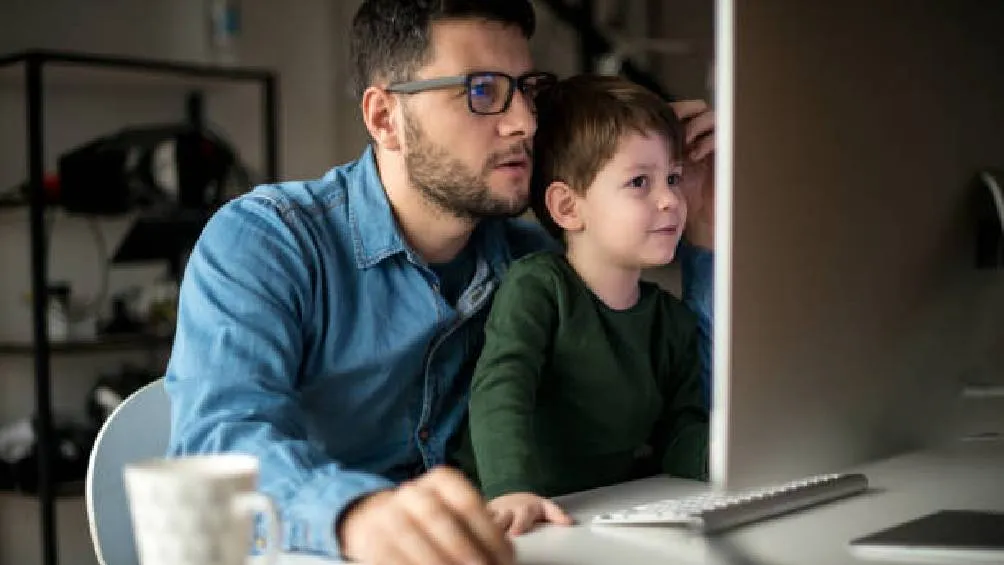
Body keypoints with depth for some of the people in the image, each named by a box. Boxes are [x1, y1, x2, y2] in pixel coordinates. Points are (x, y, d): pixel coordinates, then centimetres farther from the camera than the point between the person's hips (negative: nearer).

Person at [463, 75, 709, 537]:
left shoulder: (674, 319, 9)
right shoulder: (535, 286, -9)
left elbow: (680, 434, 8)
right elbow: (499, 390, -22)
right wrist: (513, 491, -38)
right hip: (529, 526, -5)